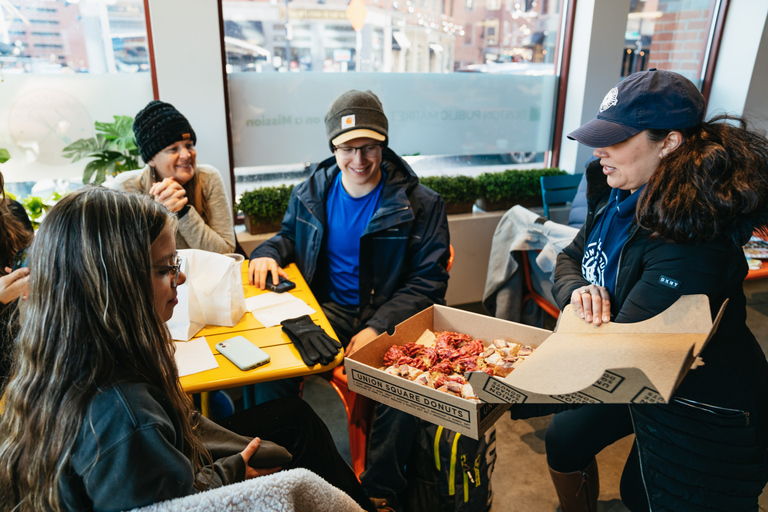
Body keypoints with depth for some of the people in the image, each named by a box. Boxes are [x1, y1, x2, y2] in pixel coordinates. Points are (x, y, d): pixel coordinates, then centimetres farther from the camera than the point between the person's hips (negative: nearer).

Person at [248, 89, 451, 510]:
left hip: (390, 318, -3)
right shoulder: (312, 193, 6)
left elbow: (429, 281, -8)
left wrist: (379, 327, -21)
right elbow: (289, 235, 26)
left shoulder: (420, 205, -6)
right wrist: (270, 252, 0)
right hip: (327, 311, 3)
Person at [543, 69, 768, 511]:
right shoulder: (620, 197, -7)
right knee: (565, 441, 18)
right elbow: (570, 258, 3)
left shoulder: (690, 239, -33)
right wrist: (577, 291, -20)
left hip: (703, 417, -8)